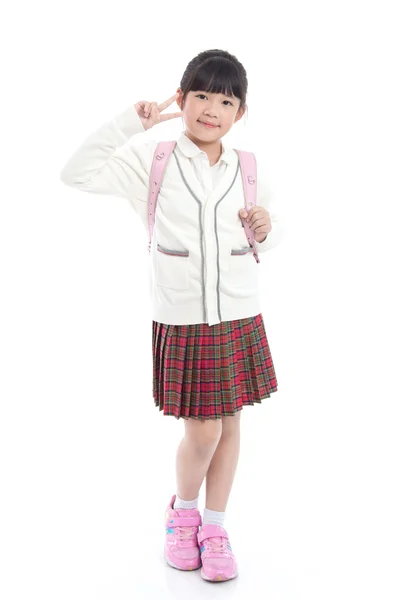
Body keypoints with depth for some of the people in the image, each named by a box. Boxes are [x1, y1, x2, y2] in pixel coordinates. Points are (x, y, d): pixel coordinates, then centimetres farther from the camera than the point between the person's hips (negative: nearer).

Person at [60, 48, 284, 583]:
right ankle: (182, 510, 33)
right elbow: (78, 173, -12)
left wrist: (267, 229, -8)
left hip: (240, 319, 3)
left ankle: (215, 526, 32)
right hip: (182, 322, -3)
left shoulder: (249, 169, 3)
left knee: (230, 424, 11)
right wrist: (130, 122, -15)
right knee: (202, 432, 1)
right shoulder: (151, 160, -4)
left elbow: (273, 227, 16)